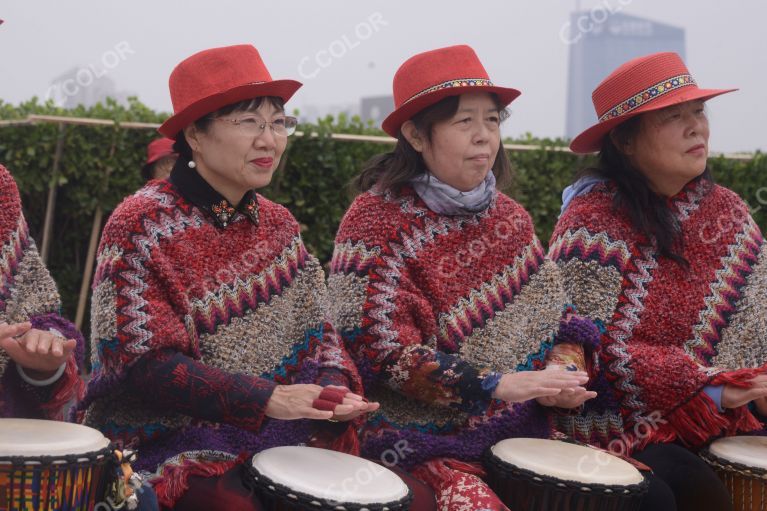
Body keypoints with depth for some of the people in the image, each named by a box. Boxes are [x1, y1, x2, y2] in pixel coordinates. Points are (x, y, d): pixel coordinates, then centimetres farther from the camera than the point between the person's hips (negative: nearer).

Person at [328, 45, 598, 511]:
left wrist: (563, 374, -8)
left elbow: (554, 316, 15)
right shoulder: (376, 219, -7)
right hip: (421, 434, -6)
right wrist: (496, 384, -20)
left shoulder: (510, 219, 10)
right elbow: (378, 347, -14)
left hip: (517, 431, 6)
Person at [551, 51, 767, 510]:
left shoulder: (727, 213, 7)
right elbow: (588, 347, -17)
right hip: (623, 428, -6)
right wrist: (707, 388, -20)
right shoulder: (594, 220, -12)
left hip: (723, 424, 6)